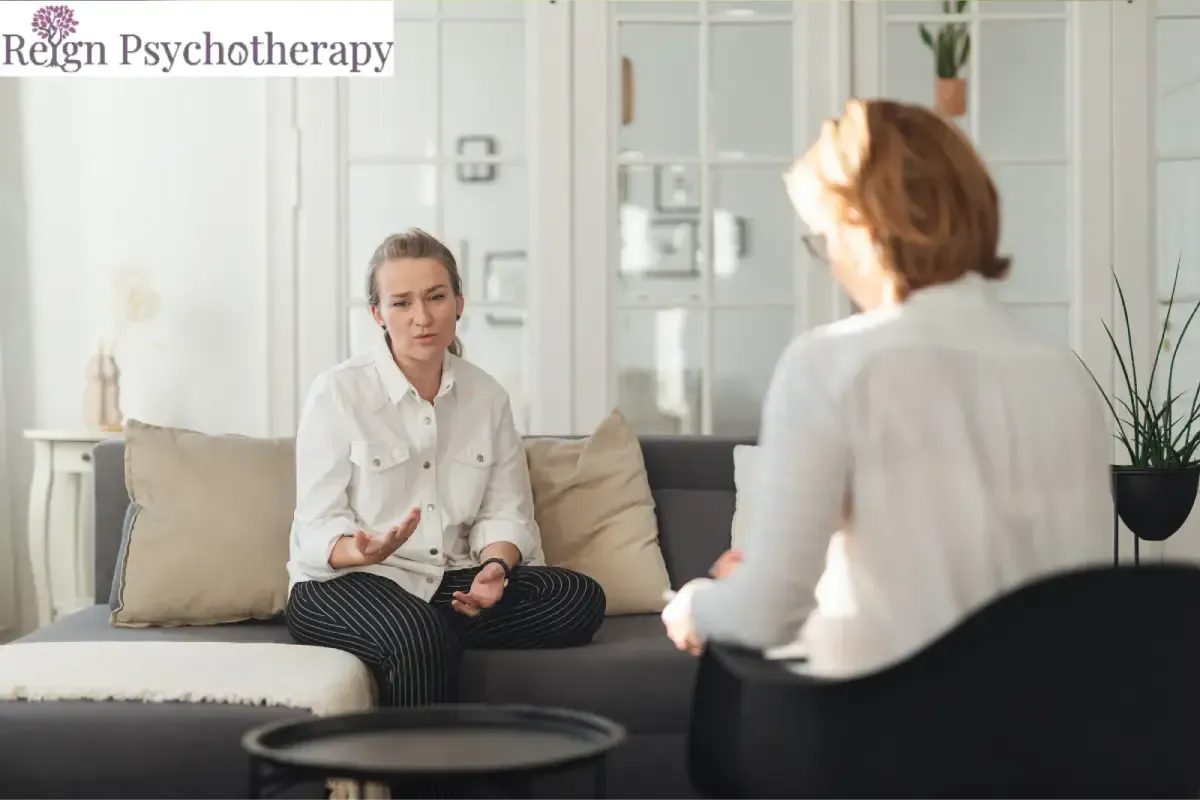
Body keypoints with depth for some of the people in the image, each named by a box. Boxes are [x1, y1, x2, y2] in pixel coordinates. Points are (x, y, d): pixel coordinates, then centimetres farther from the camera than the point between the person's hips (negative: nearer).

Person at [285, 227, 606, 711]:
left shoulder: (487, 397, 8)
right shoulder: (337, 393, -7)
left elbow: (505, 513, 6)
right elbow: (318, 529, -9)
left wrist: (496, 566, -17)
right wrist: (367, 551, -33)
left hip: (448, 581, 5)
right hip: (341, 582, -5)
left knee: (580, 599, -19)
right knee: (421, 636, -38)